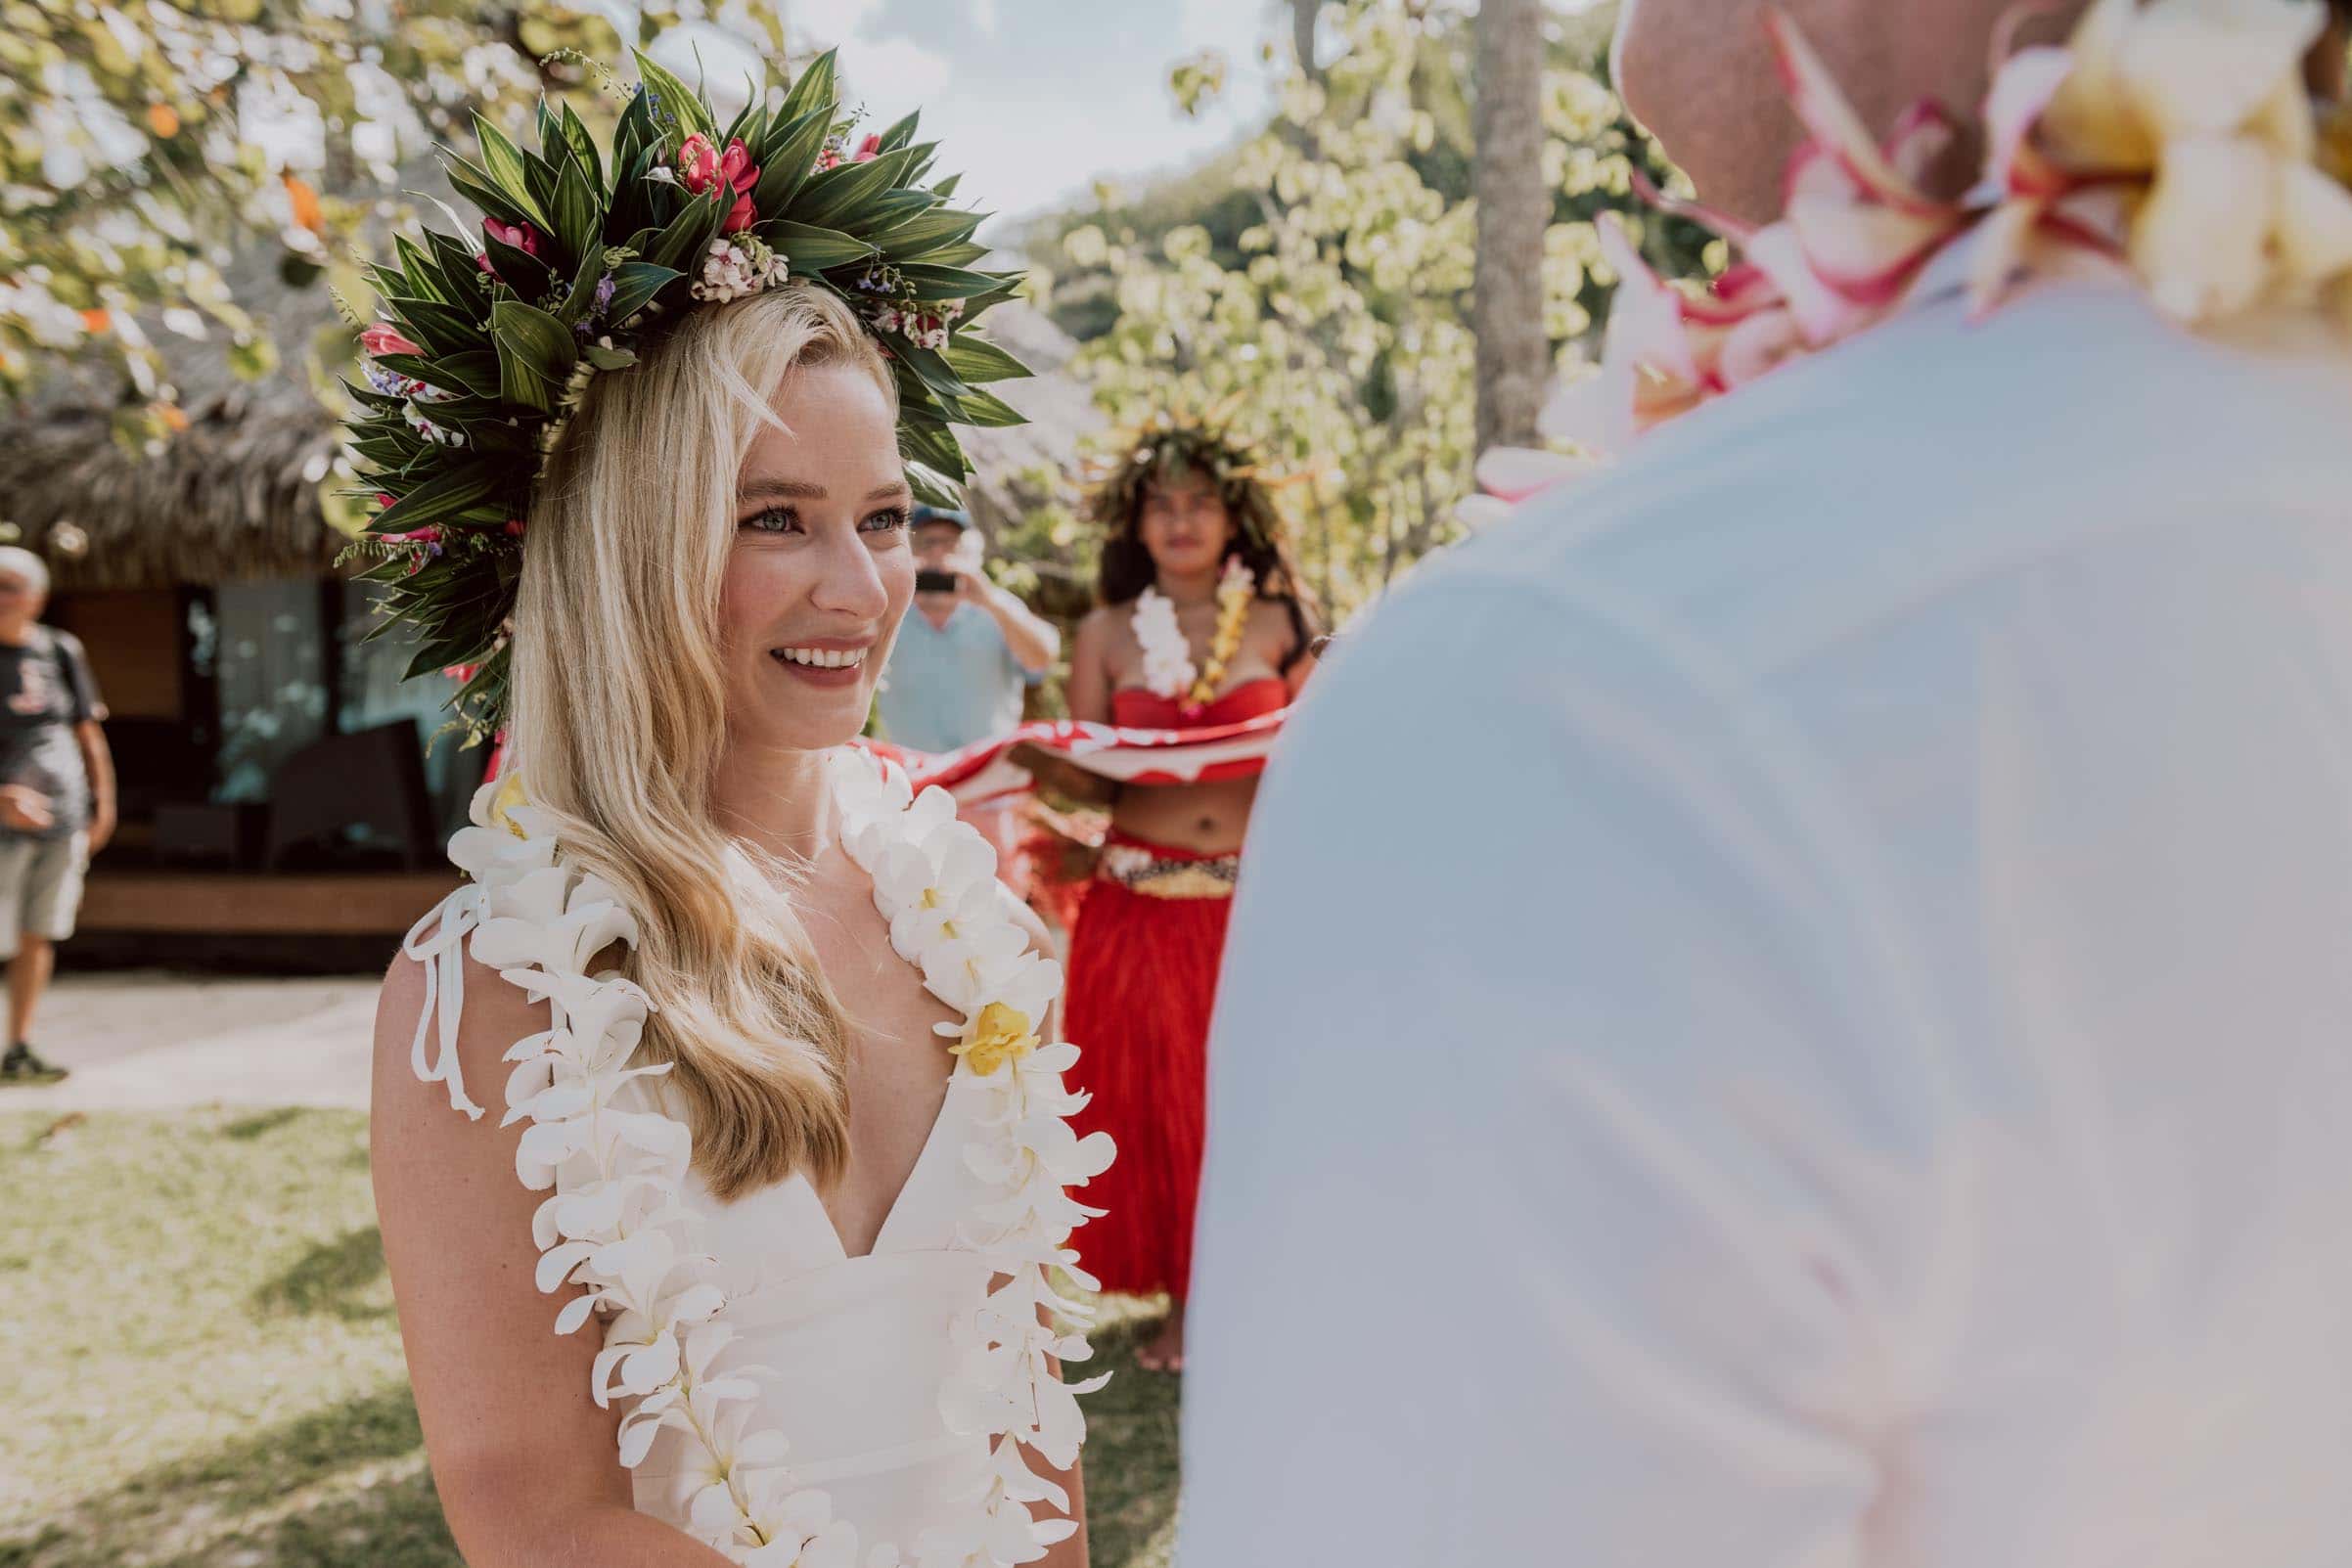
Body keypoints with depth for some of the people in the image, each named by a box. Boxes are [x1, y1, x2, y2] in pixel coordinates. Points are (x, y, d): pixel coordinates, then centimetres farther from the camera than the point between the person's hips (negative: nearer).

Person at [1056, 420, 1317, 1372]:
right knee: (1152, 1094, 5)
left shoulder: (1280, 623, 6)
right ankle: (1182, 1300, 17)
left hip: (1262, 895, -1)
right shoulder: (1107, 634, 7)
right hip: (1141, 904, 1)